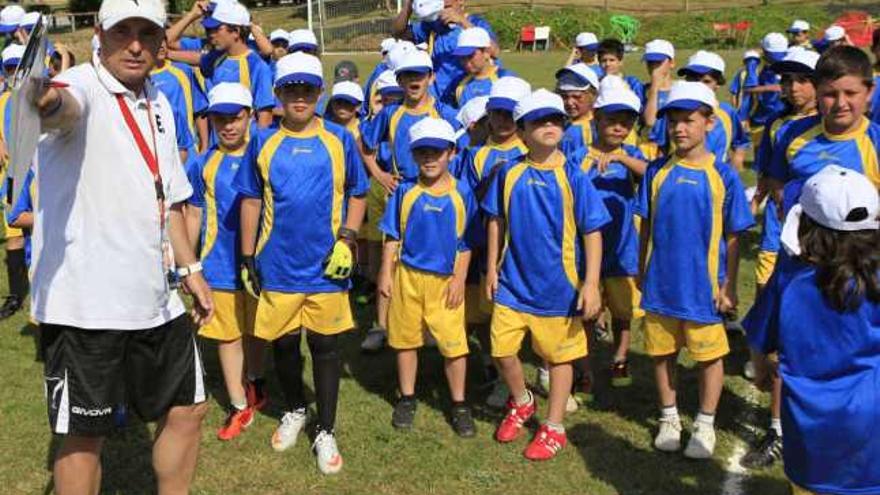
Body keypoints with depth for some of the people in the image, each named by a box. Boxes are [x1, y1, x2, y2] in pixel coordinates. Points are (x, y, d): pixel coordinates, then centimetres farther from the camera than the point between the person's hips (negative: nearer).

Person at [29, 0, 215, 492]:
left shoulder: (159, 104, 12)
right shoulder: (84, 87, -11)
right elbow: (66, 106, -38)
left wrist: (190, 269, 18)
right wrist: (46, 100, -61)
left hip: (156, 298, 8)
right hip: (84, 300, -7)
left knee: (188, 409, 17)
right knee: (84, 434, 4)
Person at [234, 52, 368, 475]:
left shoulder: (339, 140, 1)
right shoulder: (263, 142, 3)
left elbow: (357, 195, 6)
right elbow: (251, 201, 7)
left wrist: (347, 239, -8)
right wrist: (247, 257, 5)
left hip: (326, 266, -1)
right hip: (277, 265, 1)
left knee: (325, 346, 6)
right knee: (283, 343, 13)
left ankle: (325, 432, 19)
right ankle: (294, 411, 39)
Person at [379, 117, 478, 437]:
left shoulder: (462, 194, -3)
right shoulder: (405, 192, -1)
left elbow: (466, 243, 1)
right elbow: (392, 237, 4)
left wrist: (459, 279, -4)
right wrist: (386, 274, 0)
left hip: (445, 280, -1)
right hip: (407, 276, 2)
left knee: (453, 343, 0)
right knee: (405, 338, 12)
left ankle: (459, 405, 16)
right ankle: (407, 398, 29)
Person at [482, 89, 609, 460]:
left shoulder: (572, 176, -11)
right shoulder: (509, 173, -4)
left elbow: (592, 232, -10)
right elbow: (497, 221, 8)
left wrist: (591, 284, -15)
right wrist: (492, 269, 7)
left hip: (559, 286, -2)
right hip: (513, 283, 2)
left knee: (559, 356, 11)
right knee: (502, 350, 6)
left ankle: (553, 428, 29)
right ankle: (521, 402, 37)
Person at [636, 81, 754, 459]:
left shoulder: (722, 175, -8)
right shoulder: (657, 171, -1)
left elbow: (732, 238, -4)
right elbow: (646, 226, 7)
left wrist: (729, 286, -4)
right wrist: (642, 271, 8)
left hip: (703, 285, -2)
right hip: (660, 283, 3)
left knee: (710, 356, 10)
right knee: (662, 353, 13)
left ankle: (705, 426, 28)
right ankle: (668, 419, 33)